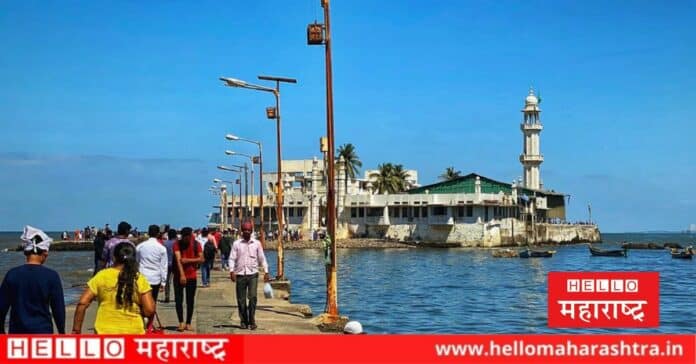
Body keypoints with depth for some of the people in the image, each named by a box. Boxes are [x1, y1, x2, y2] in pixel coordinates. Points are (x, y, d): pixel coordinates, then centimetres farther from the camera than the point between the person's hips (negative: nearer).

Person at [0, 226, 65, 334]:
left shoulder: (12, 274, -2)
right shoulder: (51, 276, -8)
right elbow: (58, 308, -4)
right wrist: (62, 332, 9)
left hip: (17, 333, 2)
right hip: (43, 333, -2)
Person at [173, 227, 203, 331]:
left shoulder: (196, 244, -2)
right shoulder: (177, 244, -9)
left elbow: (201, 259, -7)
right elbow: (178, 259, -20)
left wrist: (188, 260, -20)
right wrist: (182, 274, -31)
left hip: (192, 276, 2)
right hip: (179, 276, -1)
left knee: (190, 301, 5)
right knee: (178, 300, -5)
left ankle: (188, 323, 12)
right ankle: (181, 323, -2)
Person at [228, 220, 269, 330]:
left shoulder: (257, 243, 6)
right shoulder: (236, 244, 4)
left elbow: (262, 258, 9)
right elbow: (232, 258, 1)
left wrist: (266, 272, 3)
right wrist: (232, 271, -12)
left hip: (253, 274, 0)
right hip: (240, 275, 0)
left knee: (252, 297, -13)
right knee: (241, 299, 4)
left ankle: (252, 320, -4)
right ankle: (243, 321, 17)